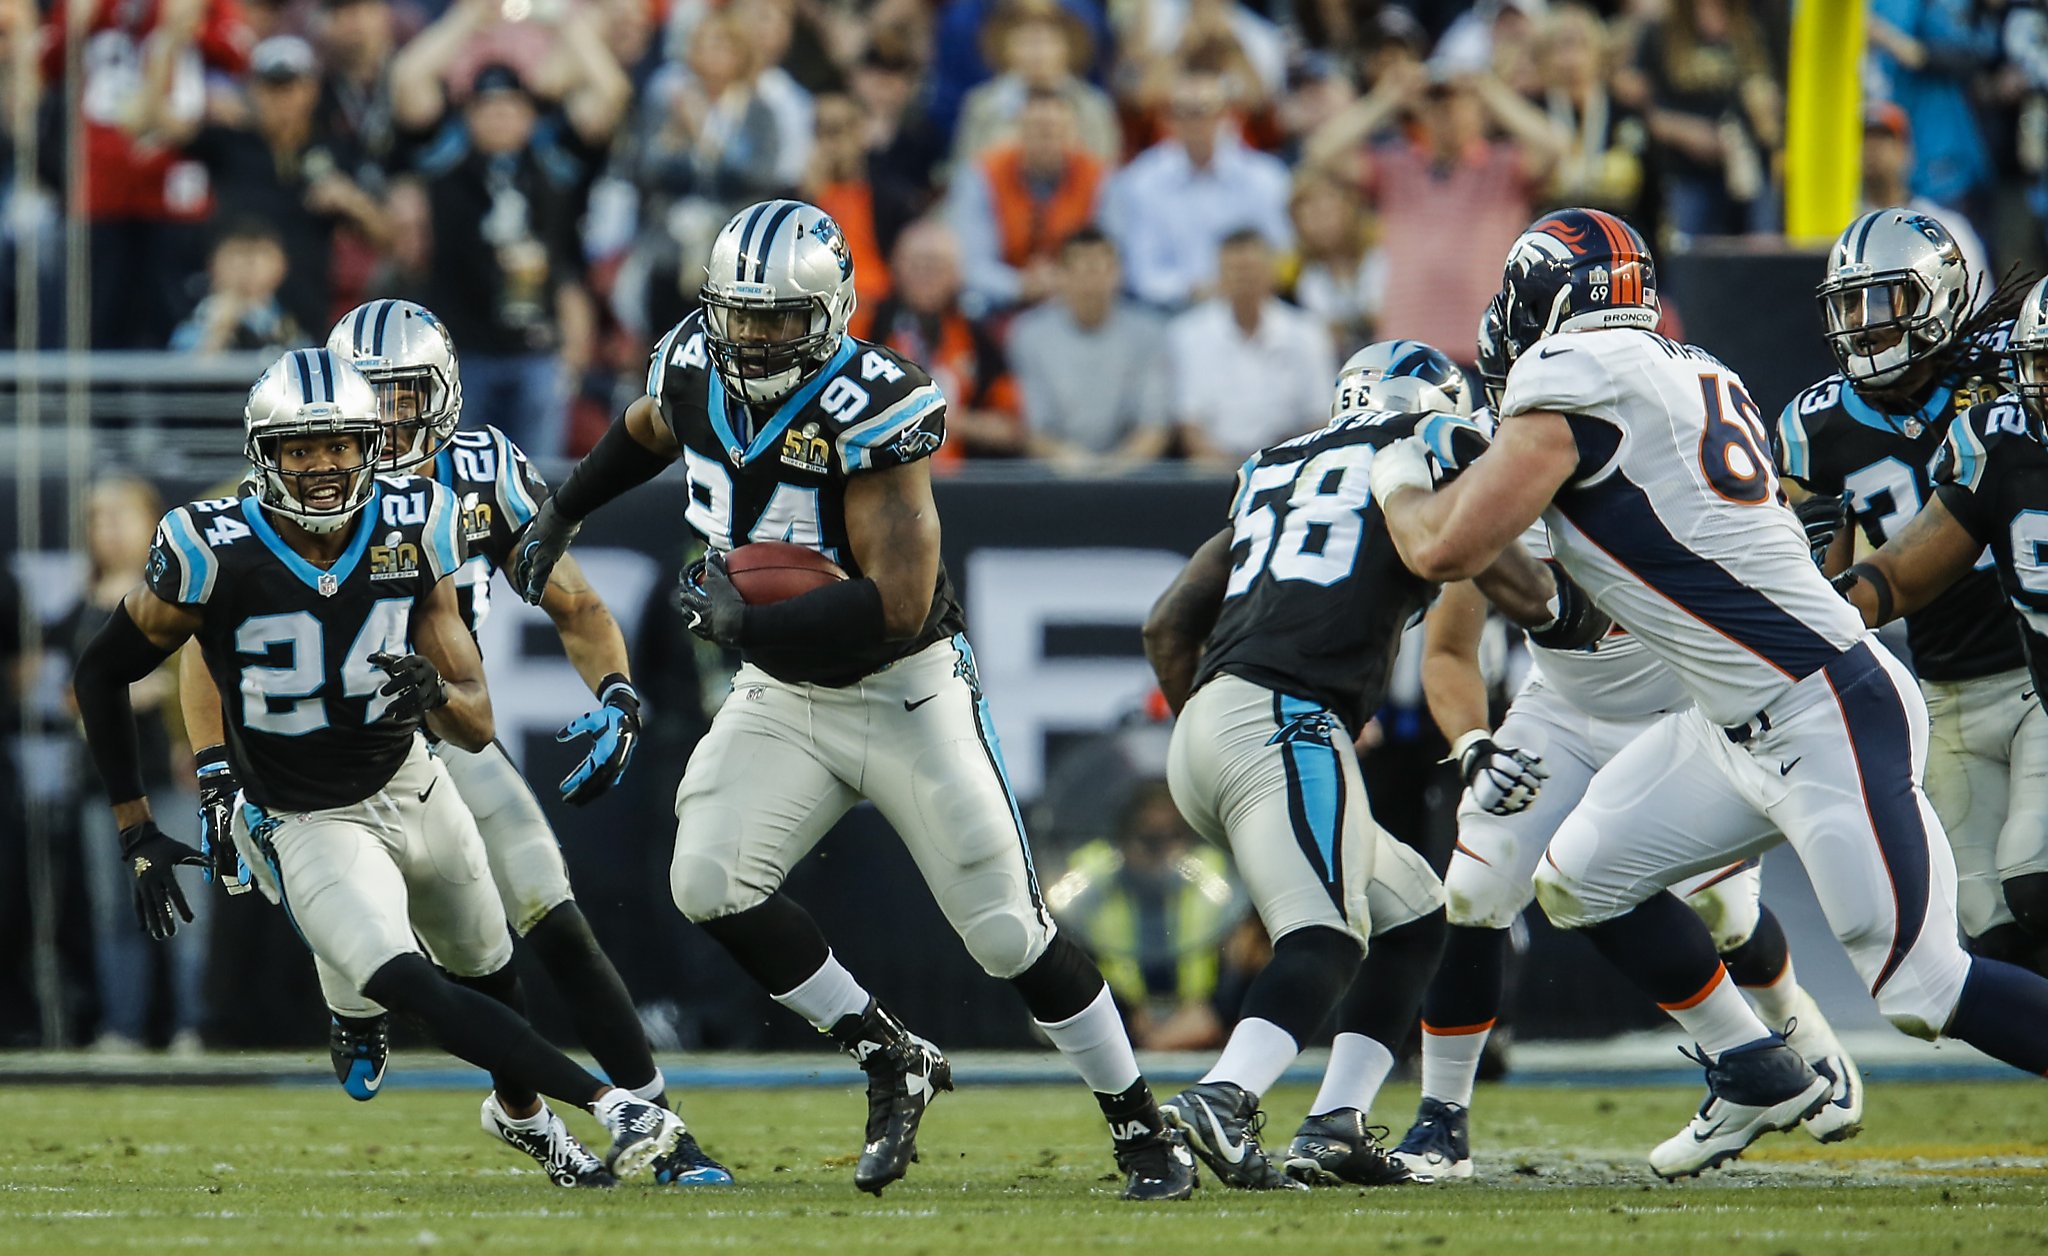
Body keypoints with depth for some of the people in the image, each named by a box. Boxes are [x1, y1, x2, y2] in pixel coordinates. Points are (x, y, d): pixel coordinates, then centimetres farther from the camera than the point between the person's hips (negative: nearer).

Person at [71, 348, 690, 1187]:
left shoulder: (411, 535, -14)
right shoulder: (213, 556, -23)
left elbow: (477, 728, -10)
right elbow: (102, 675, -6)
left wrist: (436, 693, -34)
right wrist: (136, 832, -7)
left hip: (410, 791, 4)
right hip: (305, 827, -4)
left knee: (487, 975, 24)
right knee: (411, 990, -28)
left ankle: (521, 1107, 55)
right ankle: (612, 1107, -32)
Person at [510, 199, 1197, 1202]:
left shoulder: (868, 410, -26)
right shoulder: (695, 368, -5)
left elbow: (898, 605, -31)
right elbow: (647, 431, 22)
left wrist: (745, 620, -27)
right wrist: (559, 515, 25)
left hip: (906, 694, -6)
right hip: (780, 698, 6)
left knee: (1006, 931, -3)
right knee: (710, 885, -15)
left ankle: (1142, 1131, 14)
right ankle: (893, 1062, 2)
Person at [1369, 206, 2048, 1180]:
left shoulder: (1570, 377, -13)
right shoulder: (1694, 373, 12)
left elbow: (1446, 550, -12)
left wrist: (1400, 479, 9)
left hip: (1831, 723, -10)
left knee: (1920, 988, -10)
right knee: (1581, 881, 14)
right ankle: (1756, 1076, 25)